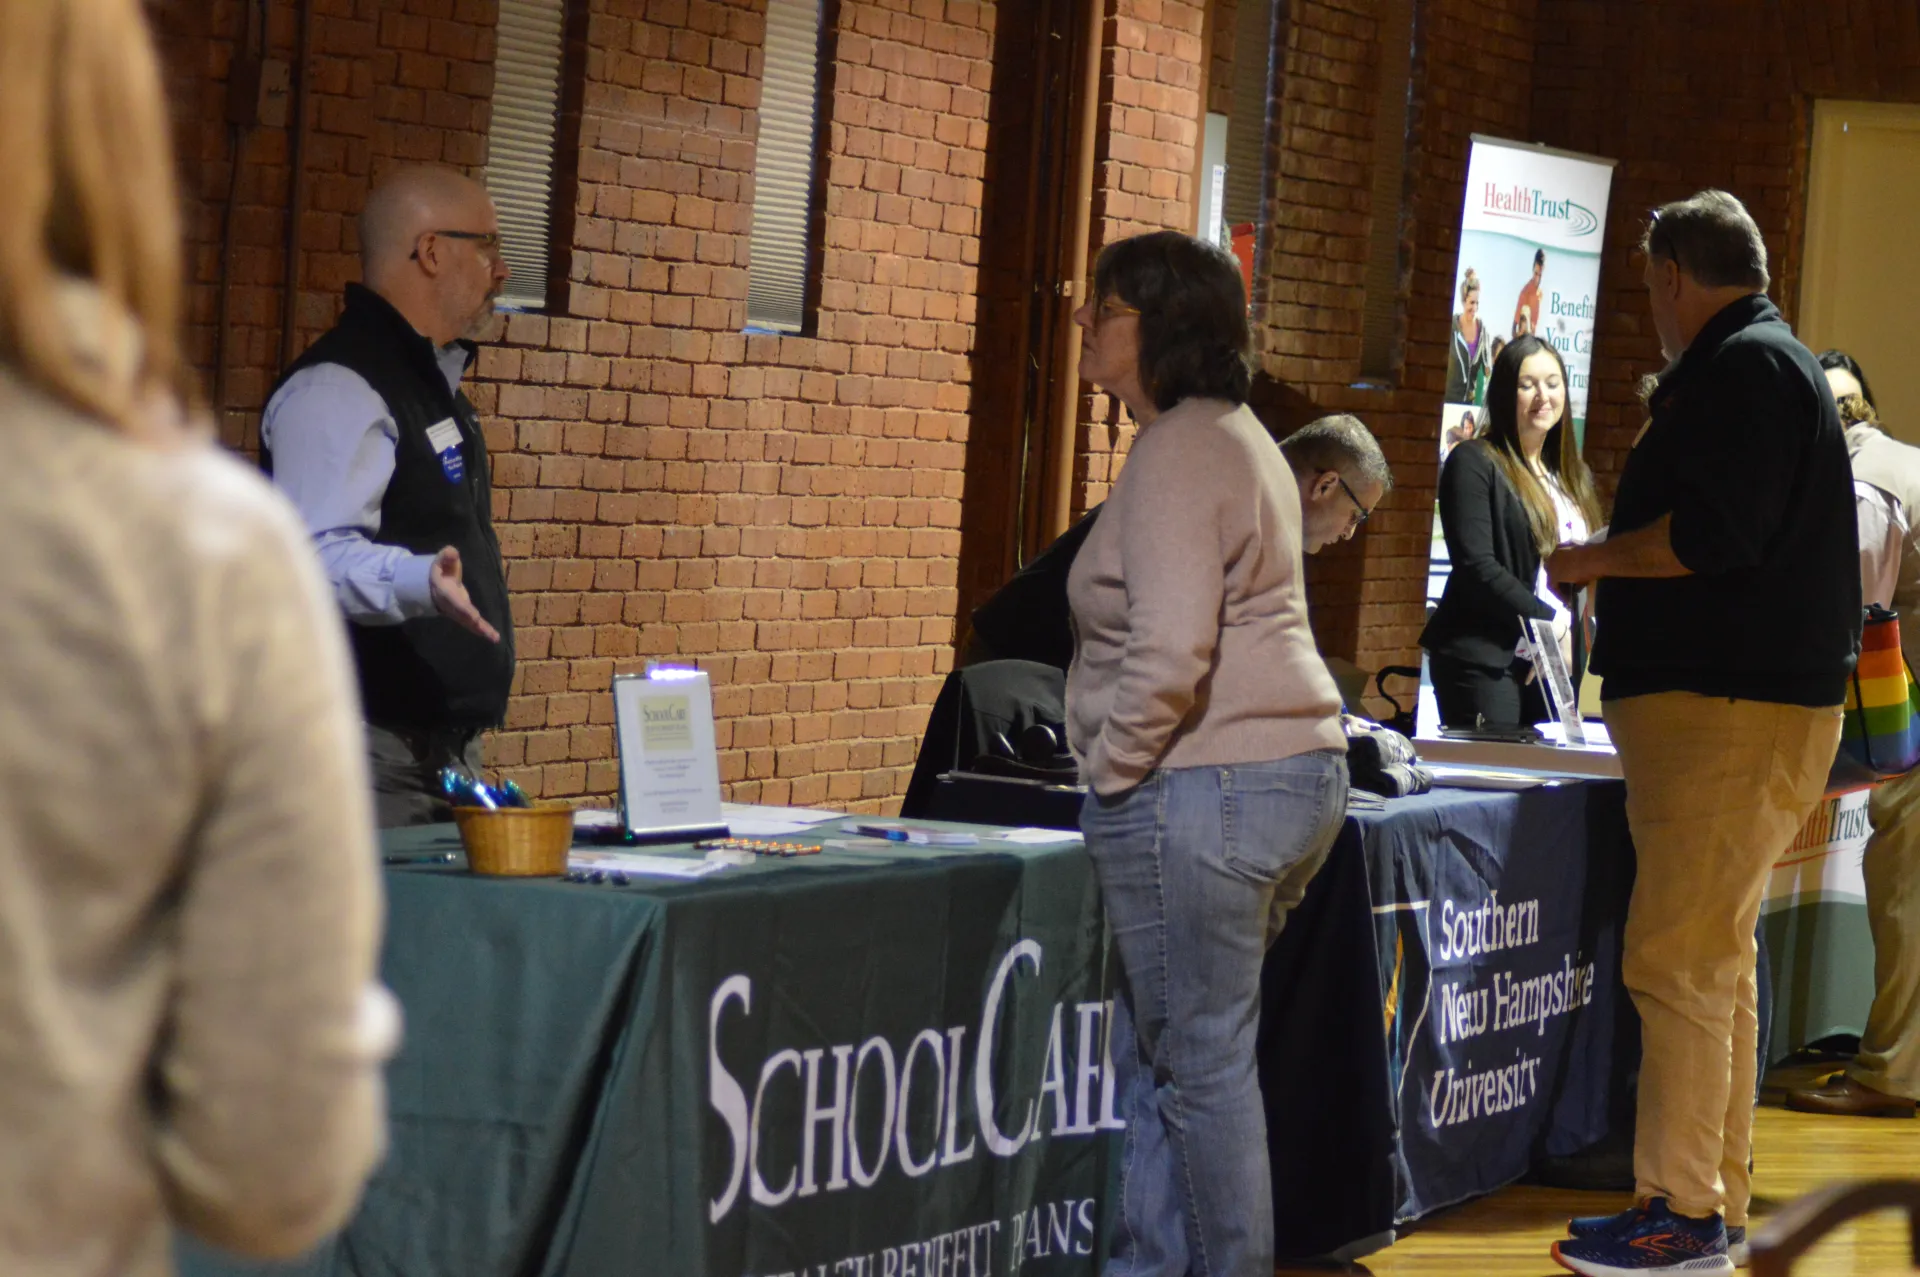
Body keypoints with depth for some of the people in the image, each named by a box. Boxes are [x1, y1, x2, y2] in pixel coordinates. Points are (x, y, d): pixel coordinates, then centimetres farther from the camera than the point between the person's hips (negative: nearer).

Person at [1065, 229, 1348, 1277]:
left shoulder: (1175, 454, -14)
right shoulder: (1232, 435, 18)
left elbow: (1170, 651, -25)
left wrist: (1112, 769, -12)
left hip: (1201, 791, -11)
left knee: (1201, 1063, -2)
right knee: (1147, 1053, 16)